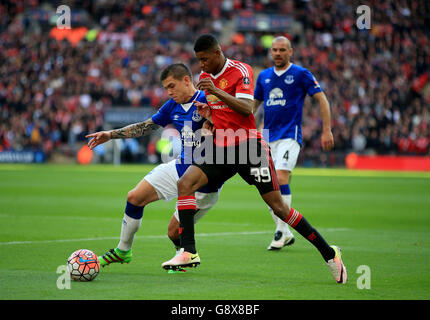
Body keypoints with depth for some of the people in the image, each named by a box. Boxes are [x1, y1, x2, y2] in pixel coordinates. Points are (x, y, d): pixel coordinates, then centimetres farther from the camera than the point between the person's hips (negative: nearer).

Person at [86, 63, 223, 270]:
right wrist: (110, 135, 13)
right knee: (134, 198, 4)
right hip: (180, 167, 8)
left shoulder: (206, 100, -17)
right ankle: (123, 251, 23)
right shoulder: (173, 106, 5)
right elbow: (145, 127, 16)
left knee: (175, 232, -5)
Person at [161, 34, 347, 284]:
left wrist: (217, 92, -32)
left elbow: (246, 109, -21)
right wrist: (206, 113, 3)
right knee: (185, 184, -15)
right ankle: (188, 252, -15)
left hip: (248, 146, -6)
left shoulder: (241, 71, -9)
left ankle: (330, 254, 4)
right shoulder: (204, 78, 13)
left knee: (278, 206, -7)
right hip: (222, 150, 6)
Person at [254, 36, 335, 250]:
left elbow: (321, 99, 0)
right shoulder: (263, 76, 14)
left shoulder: (301, 74, -1)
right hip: (268, 137, 6)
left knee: (280, 179, -21)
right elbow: (254, 103, 24)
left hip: (290, 136, -6)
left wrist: (327, 131, -6)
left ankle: (281, 231, -16)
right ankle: (285, 233, 14)